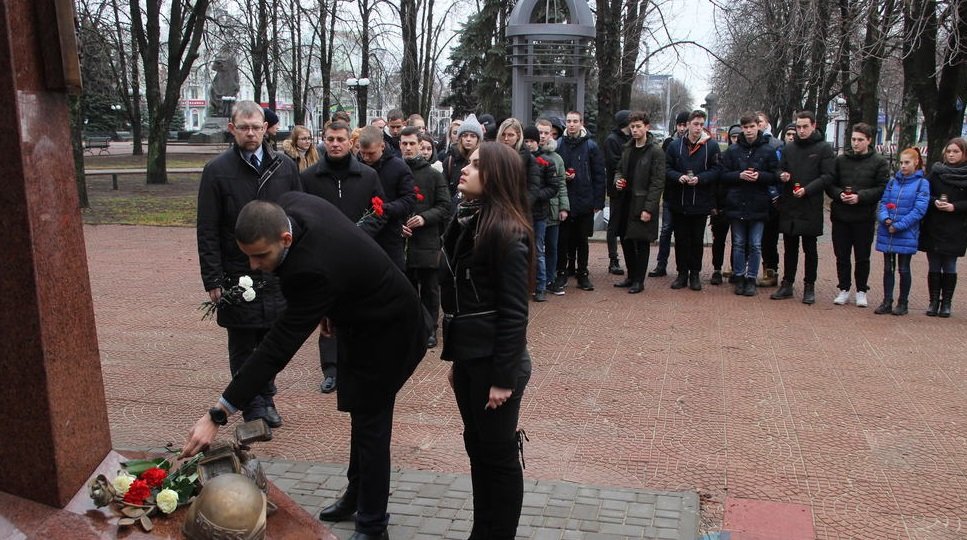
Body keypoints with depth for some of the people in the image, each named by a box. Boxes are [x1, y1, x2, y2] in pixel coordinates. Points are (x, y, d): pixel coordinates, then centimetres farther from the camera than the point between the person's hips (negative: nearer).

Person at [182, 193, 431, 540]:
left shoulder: (313, 270, -41)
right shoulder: (288, 205, -17)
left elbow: (278, 348, -40)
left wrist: (218, 415, -38)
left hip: (386, 333, -9)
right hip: (361, 319, 9)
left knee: (370, 425, 0)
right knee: (361, 414, 22)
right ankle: (357, 495, 40)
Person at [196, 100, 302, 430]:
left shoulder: (285, 167, 4)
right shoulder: (217, 171, -3)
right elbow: (207, 232, -4)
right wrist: (213, 279, -9)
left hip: (278, 275, 3)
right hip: (237, 276, -2)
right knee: (243, 348, 6)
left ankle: (266, 397, 30)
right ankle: (254, 410, 17)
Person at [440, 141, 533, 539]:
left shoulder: (507, 231, -17)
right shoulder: (466, 220, 9)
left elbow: (514, 311, -18)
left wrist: (503, 376, -17)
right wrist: (454, 356, 16)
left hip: (493, 359, -8)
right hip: (468, 354, 9)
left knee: (499, 454, 6)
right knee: (476, 446, 17)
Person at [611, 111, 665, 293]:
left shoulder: (656, 152, -10)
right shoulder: (628, 148, 11)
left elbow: (657, 183, -14)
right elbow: (619, 169, 24)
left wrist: (648, 208, -19)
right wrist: (617, 180, -1)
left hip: (642, 204, -7)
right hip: (625, 201, 7)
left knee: (641, 243, 3)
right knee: (625, 240, 13)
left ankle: (639, 281, 13)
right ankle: (631, 276, 28)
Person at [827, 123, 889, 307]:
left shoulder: (879, 162, -1)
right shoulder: (841, 159, 6)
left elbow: (883, 188, -6)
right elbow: (830, 184, 6)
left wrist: (860, 196, -19)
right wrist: (839, 194, -14)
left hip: (864, 217, -2)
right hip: (840, 216, 2)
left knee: (862, 257, 8)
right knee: (842, 255, 8)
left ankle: (861, 291, 20)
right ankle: (844, 289, 20)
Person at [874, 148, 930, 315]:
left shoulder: (922, 183, -3)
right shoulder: (893, 181, 9)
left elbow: (919, 210, -10)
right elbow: (883, 202, 8)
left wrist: (898, 225, -16)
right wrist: (885, 218, -13)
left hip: (906, 234, -4)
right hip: (886, 233, 4)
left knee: (903, 269, 6)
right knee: (888, 268, 9)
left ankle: (903, 303, 18)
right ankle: (887, 302, 16)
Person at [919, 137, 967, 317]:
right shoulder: (936, 171, 5)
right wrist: (935, 202, -13)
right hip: (933, 228, 2)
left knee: (949, 268, 5)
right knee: (934, 267, 6)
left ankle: (946, 303, 14)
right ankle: (934, 302, 14)